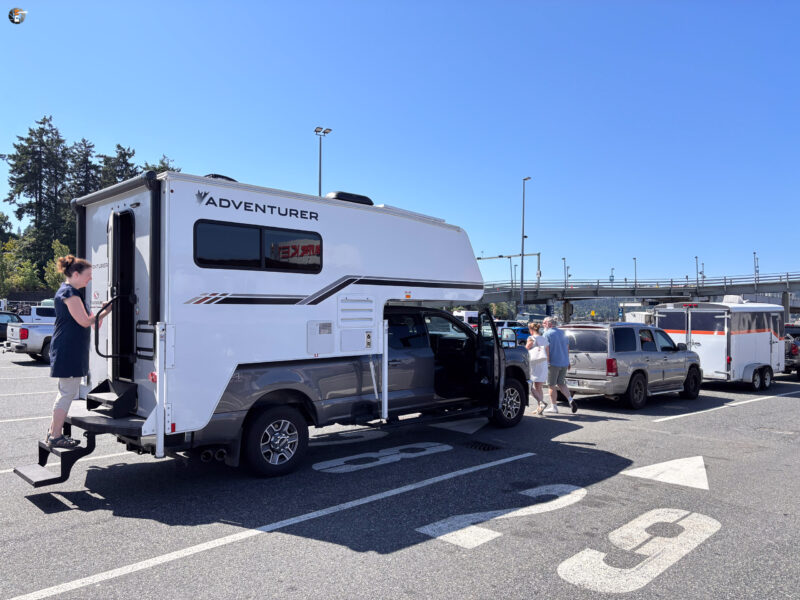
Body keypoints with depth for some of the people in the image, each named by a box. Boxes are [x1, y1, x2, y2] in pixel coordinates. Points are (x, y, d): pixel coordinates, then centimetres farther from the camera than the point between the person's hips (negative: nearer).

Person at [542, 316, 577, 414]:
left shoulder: (547, 334, -8)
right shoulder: (562, 333, 14)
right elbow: (567, 348, 19)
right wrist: (567, 360, 25)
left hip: (553, 363, -7)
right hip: (564, 363, 7)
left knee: (552, 385, 2)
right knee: (561, 383, 17)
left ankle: (553, 407, 6)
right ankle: (570, 400, 1)